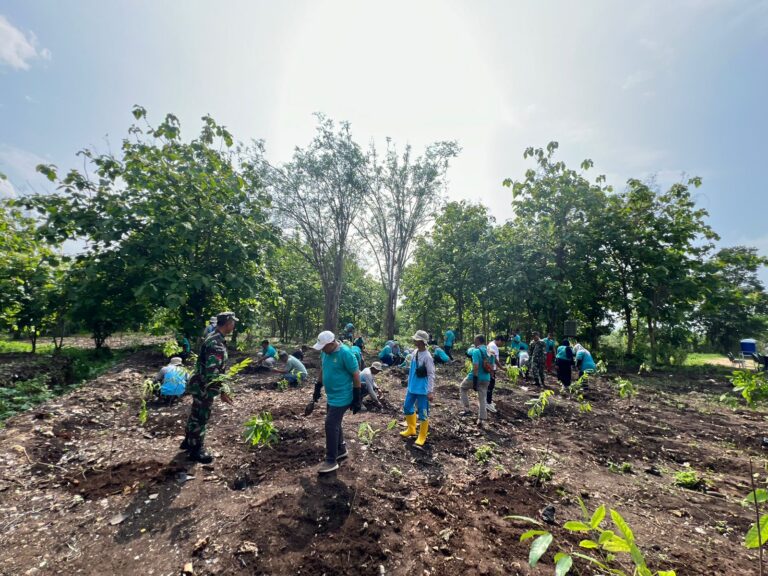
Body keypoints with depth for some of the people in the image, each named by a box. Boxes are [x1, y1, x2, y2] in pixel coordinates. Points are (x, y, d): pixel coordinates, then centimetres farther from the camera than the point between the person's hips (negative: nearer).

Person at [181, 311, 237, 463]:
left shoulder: (216, 338, 6)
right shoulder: (216, 343, -28)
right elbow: (212, 371, -31)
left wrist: (218, 388, 25)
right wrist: (221, 391, -26)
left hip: (200, 385, 10)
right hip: (204, 387, -10)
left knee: (196, 415, 24)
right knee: (201, 418, 5)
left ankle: (189, 442, 41)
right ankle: (196, 450, 21)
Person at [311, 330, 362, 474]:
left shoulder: (345, 353, -23)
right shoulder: (324, 352, 1)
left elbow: (356, 375, -19)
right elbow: (322, 370, 16)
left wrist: (357, 398, -16)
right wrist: (317, 388, 17)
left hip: (342, 397, -8)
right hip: (331, 396, 8)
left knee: (331, 425, -5)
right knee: (335, 424, 18)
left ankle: (331, 461, 8)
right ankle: (341, 450, 37)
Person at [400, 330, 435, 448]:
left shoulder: (427, 356, -21)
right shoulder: (415, 352, 1)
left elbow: (431, 374, -18)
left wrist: (430, 391, -19)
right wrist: (409, 383, 18)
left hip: (422, 389, -8)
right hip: (412, 387, 8)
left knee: (423, 413, 3)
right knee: (407, 407, 20)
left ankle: (422, 438, 19)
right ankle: (411, 429, 40)